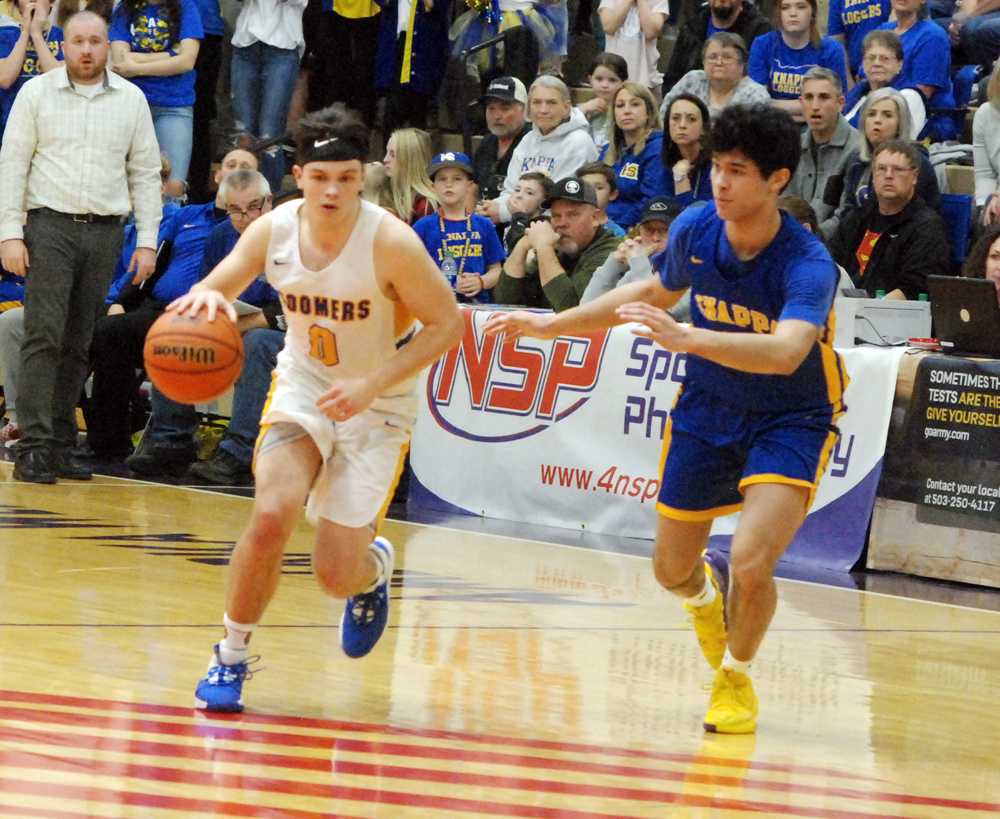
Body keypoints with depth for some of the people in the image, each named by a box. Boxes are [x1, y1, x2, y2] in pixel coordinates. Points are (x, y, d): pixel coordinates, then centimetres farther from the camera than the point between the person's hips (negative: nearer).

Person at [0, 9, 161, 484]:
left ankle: (61, 448, 8)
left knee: (79, 345, 4)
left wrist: (147, 242, 5)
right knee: (44, 337, -11)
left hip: (104, 232, 3)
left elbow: (145, 173, 11)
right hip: (50, 227, -3)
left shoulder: (131, 100, 9)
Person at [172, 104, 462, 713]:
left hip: (378, 406, -2)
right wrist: (206, 298, -30)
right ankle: (231, 657, -4)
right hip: (304, 386, 2)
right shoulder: (274, 231, -13)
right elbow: (213, 292, -4)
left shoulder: (390, 242, -23)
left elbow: (446, 324, -16)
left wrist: (372, 385, -25)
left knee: (336, 574, -5)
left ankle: (374, 567, 35)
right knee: (272, 515, -25)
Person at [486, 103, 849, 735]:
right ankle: (707, 589, 51)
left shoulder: (808, 264, -29)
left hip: (789, 420, -5)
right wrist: (551, 325, 12)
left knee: (751, 563, -23)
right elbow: (657, 292, 11)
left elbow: (786, 352, -47)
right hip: (707, 411, 5)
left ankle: (737, 676, 8)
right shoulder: (695, 230, -12)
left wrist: (686, 337, -59)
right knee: (671, 570, 10)